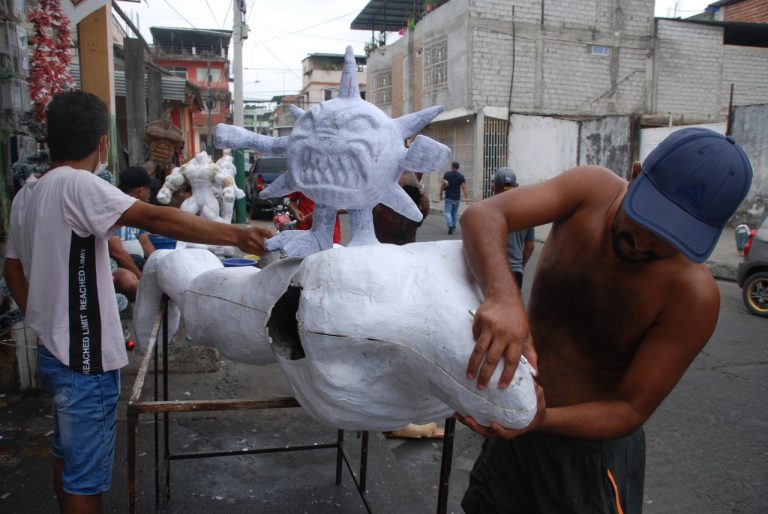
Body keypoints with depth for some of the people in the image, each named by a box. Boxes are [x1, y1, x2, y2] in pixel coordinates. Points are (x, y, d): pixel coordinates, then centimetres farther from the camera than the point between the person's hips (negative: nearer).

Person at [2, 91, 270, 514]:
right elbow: (154, 218, -33)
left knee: (66, 456, 25)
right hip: (86, 361, -9)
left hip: (53, 352, 9)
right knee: (85, 478, 5)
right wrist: (236, 235, -39)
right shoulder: (77, 184, -20)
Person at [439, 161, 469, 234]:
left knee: (447, 212, -3)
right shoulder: (461, 176, 0)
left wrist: (441, 194, 4)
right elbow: (464, 188, -6)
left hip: (449, 197, -3)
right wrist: (467, 198, -6)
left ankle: (450, 226, -24)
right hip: (457, 198, 3)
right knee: (455, 212, 16)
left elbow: (442, 185, -5)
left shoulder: (447, 174, -4)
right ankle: (453, 227, 25)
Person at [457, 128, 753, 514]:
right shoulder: (592, 188, -18)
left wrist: (543, 420, -38)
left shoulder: (693, 295, -25)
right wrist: (502, 295, -50)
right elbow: (483, 216, -31)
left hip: (590, 449, -4)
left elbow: (631, 410, -20)